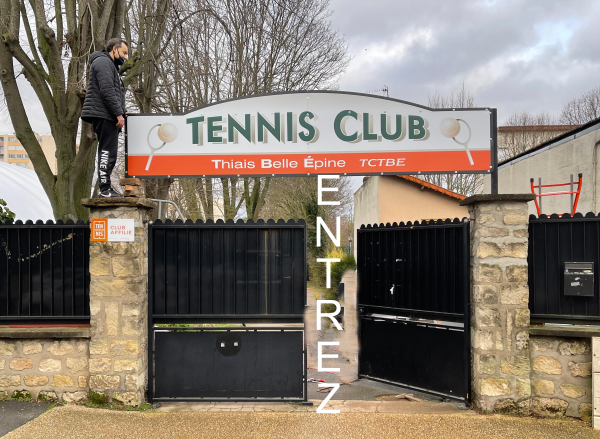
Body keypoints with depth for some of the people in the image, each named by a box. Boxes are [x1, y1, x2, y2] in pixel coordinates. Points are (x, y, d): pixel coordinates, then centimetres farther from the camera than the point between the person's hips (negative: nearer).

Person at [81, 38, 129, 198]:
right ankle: (105, 189, -15)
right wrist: (119, 113, -18)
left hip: (107, 117, 11)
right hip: (103, 114, -11)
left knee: (107, 153, 9)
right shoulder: (103, 62, -5)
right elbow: (107, 90, -17)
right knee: (107, 152, -13)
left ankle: (106, 189, 12)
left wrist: (121, 112, 15)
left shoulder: (111, 65, 29)